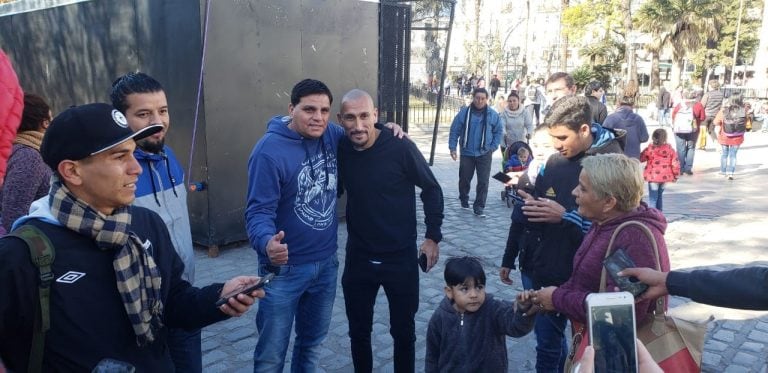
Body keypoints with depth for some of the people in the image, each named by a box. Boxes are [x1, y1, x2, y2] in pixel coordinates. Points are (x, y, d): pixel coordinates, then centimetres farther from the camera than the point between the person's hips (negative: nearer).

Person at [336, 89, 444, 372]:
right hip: (358, 258, 3)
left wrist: (432, 236, -7)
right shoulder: (340, 150, -6)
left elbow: (432, 190, -5)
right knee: (358, 330, 17)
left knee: (403, 330, 15)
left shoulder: (401, 148, -17)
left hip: (401, 258, -3)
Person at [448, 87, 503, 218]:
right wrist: (452, 148, -5)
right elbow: (454, 131, 0)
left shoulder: (492, 115, -3)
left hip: (484, 154, 0)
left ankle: (479, 207, 4)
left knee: (483, 182, -4)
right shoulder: (464, 113, -5)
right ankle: (464, 200, 37)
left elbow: (499, 131, 7)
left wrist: (493, 147, -1)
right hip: (467, 153, 0)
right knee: (464, 179, 12)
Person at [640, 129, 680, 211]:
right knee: (659, 196, 20)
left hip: (653, 177, -4)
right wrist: (676, 175, 10)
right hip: (665, 177, 4)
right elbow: (675, 163, 0)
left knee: (653, 197, -2)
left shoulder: (650, 149, -10)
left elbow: (640, 158, 2)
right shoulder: (670, 149, -1)